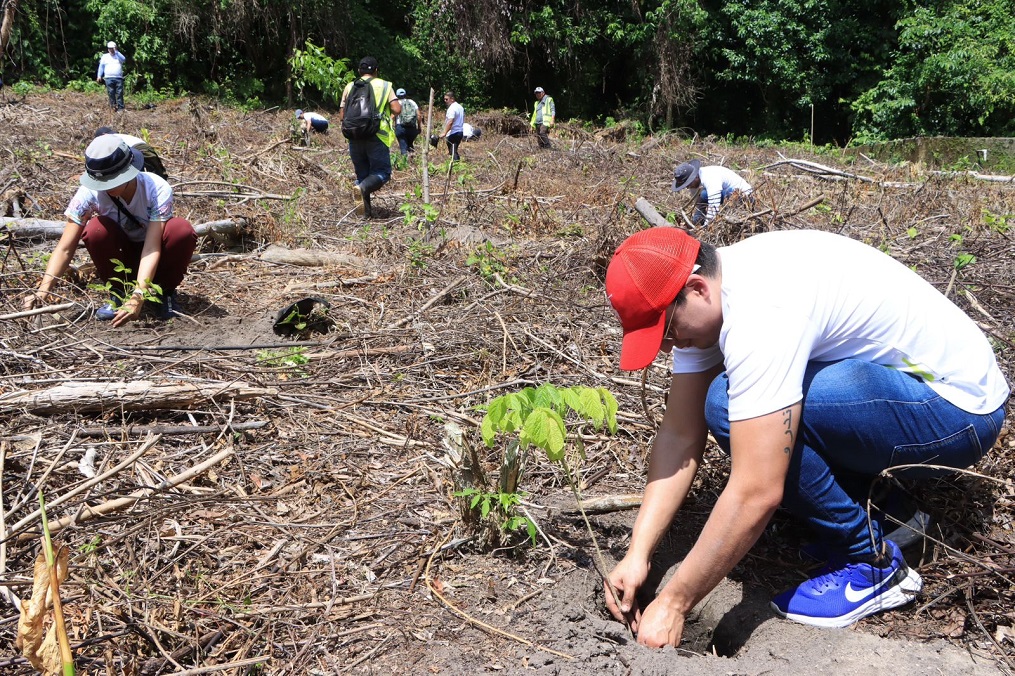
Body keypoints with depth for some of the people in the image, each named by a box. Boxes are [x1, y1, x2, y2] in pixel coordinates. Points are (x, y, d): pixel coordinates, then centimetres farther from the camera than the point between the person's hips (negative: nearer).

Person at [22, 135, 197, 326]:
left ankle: (165, 291, -6)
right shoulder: (89, 193, -24)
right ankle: (119, 292, -6)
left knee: (182, 231, -33)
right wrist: (43, 290, -40)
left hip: (155, 259, -1)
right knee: (96, 229, -31)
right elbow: (65, 248, -25)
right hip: (121, 255, 1)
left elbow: (152, 249, -36)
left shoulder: (158, 190, -29)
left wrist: (138, 297, -48)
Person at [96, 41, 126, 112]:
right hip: (109, 78, 0)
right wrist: (99, 76, 3)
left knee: (120, 93, -6)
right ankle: (113, 106, 2)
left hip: (119, 78, 0)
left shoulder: (118, 55, 15)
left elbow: (123, 59, -9)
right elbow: (101, 66, 12)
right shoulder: (105, 56, 15)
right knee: (111, 93, -3)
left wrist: (116, 52, -9)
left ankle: (120, 108, -6)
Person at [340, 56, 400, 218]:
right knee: (382, 172, 3)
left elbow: (342, 115, 8)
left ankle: (365, 211, 8)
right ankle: (363, 188, -27)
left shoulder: (350, 87, 10)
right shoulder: (384, 85, 3)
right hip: (377, 136, -4)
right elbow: (397, 109, -8)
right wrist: (387, 111, 14)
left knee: (362, 173, 14)